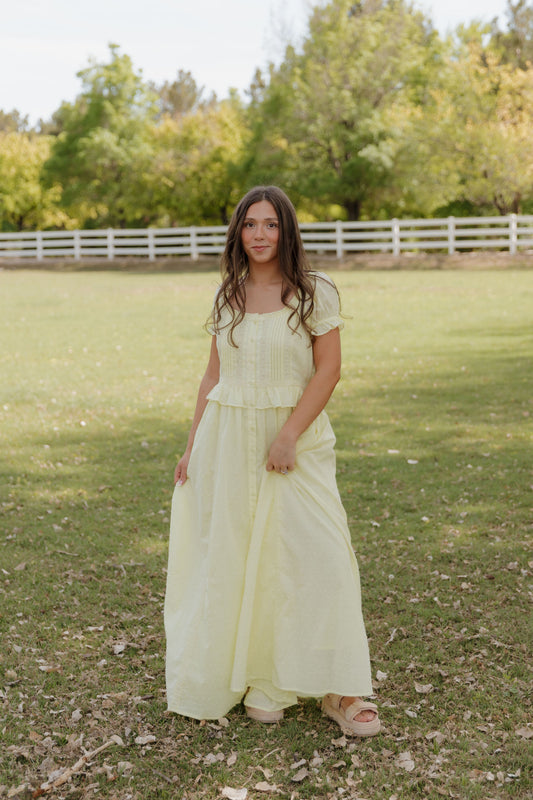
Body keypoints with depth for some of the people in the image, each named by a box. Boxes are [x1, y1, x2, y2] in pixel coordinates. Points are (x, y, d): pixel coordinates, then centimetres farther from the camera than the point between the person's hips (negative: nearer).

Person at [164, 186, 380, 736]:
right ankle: (259, 684, 19)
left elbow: (328, 370, -7)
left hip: (296, 436, -3)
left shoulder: (315, 293, -2)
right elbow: (214, 373, 14)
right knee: (235, 559, 5)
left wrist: (289, 435, -15)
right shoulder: (228, 295, 9)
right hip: (229, 438, 4)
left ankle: (339, 691, 2)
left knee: (317, 554, -8)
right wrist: (193, 444, 10)